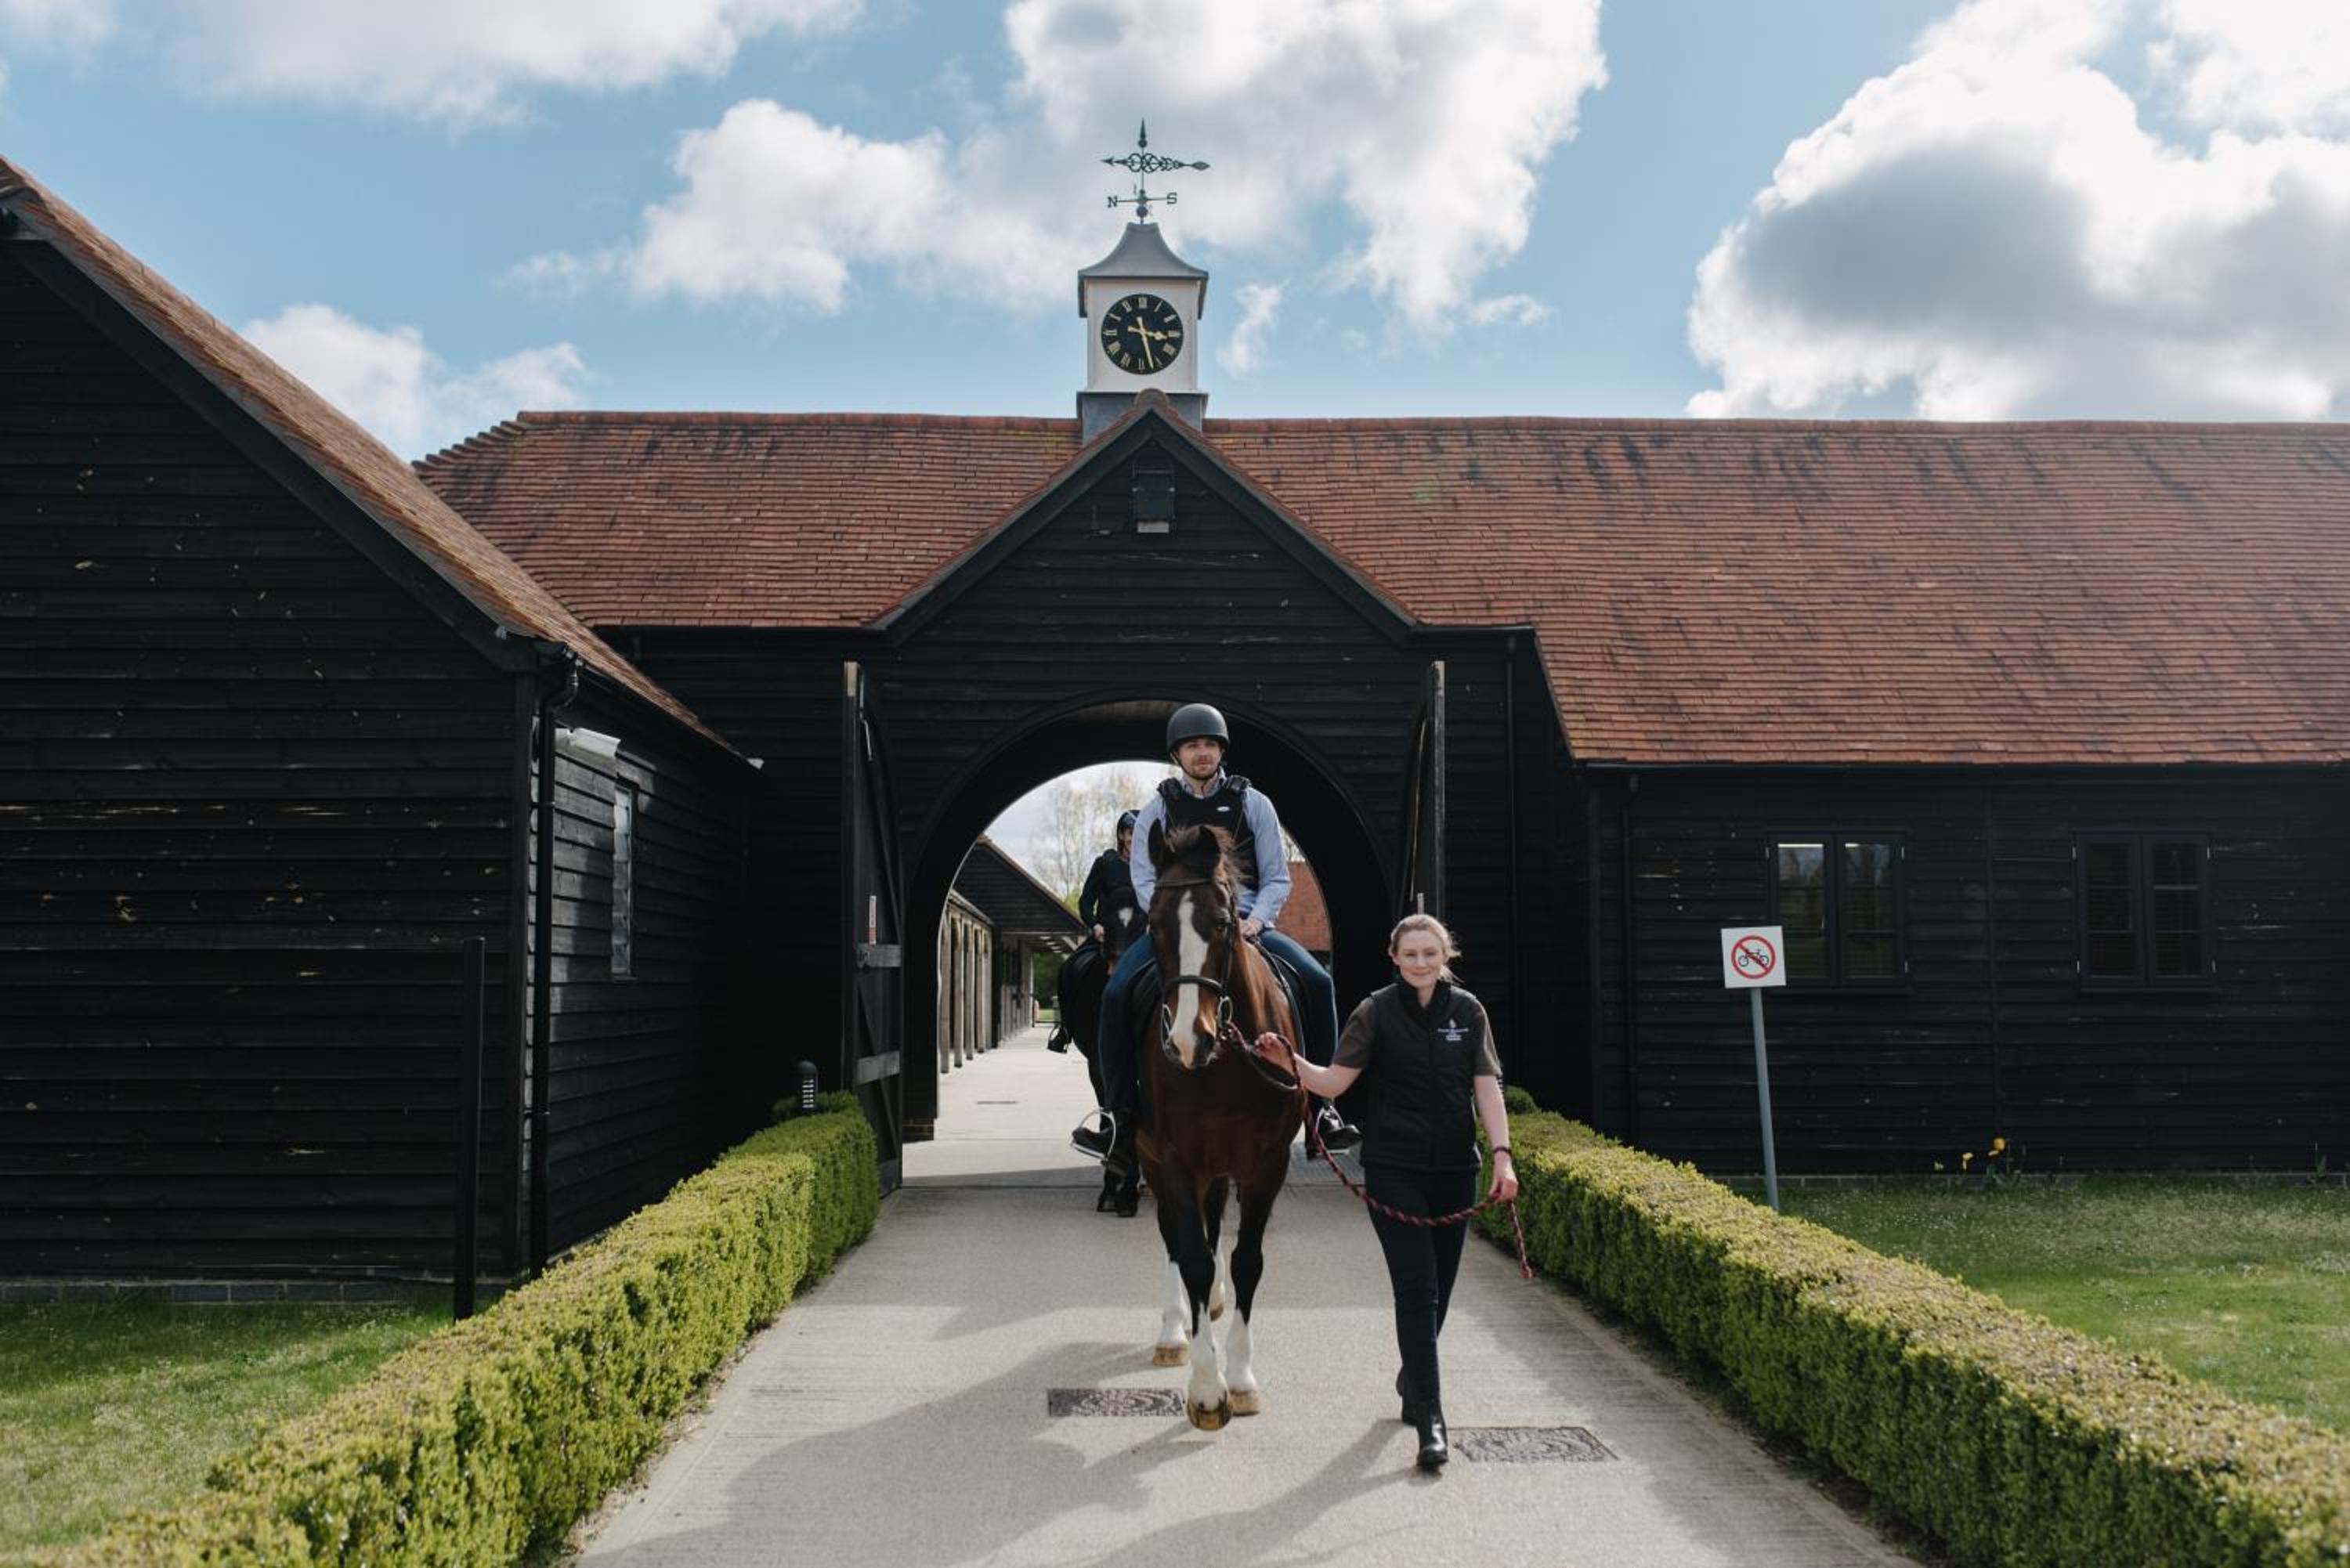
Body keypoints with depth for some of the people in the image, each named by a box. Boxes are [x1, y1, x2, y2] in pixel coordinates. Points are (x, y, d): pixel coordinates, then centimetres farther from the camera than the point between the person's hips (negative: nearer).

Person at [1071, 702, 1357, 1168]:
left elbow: (1277, 879, 6)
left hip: (1246, 923, 1)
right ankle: (1119, 1116, -16)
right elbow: (1145, 880, 0)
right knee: (1116, 993, -26)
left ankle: (1320, 1107, -9)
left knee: (1317, 982, -22)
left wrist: (1255, 920, -13)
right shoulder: (1158, 810, 8)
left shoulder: (1254, 804, 8)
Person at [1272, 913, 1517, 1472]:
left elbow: (1487, 1088, -1)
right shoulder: (1377, 1011, -3)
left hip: (1454, 1167, 3)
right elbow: (1335, 1081, -8)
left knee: (1439, 1287, 13)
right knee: (1417, 1287, -9)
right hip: (1394, 1168, -3)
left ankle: (1413, 1375, 39)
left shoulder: (1468, 1011, 4)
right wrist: (1294, 1065, -27)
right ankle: (1430, 1417, -7)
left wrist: (1502, 1155, -11)